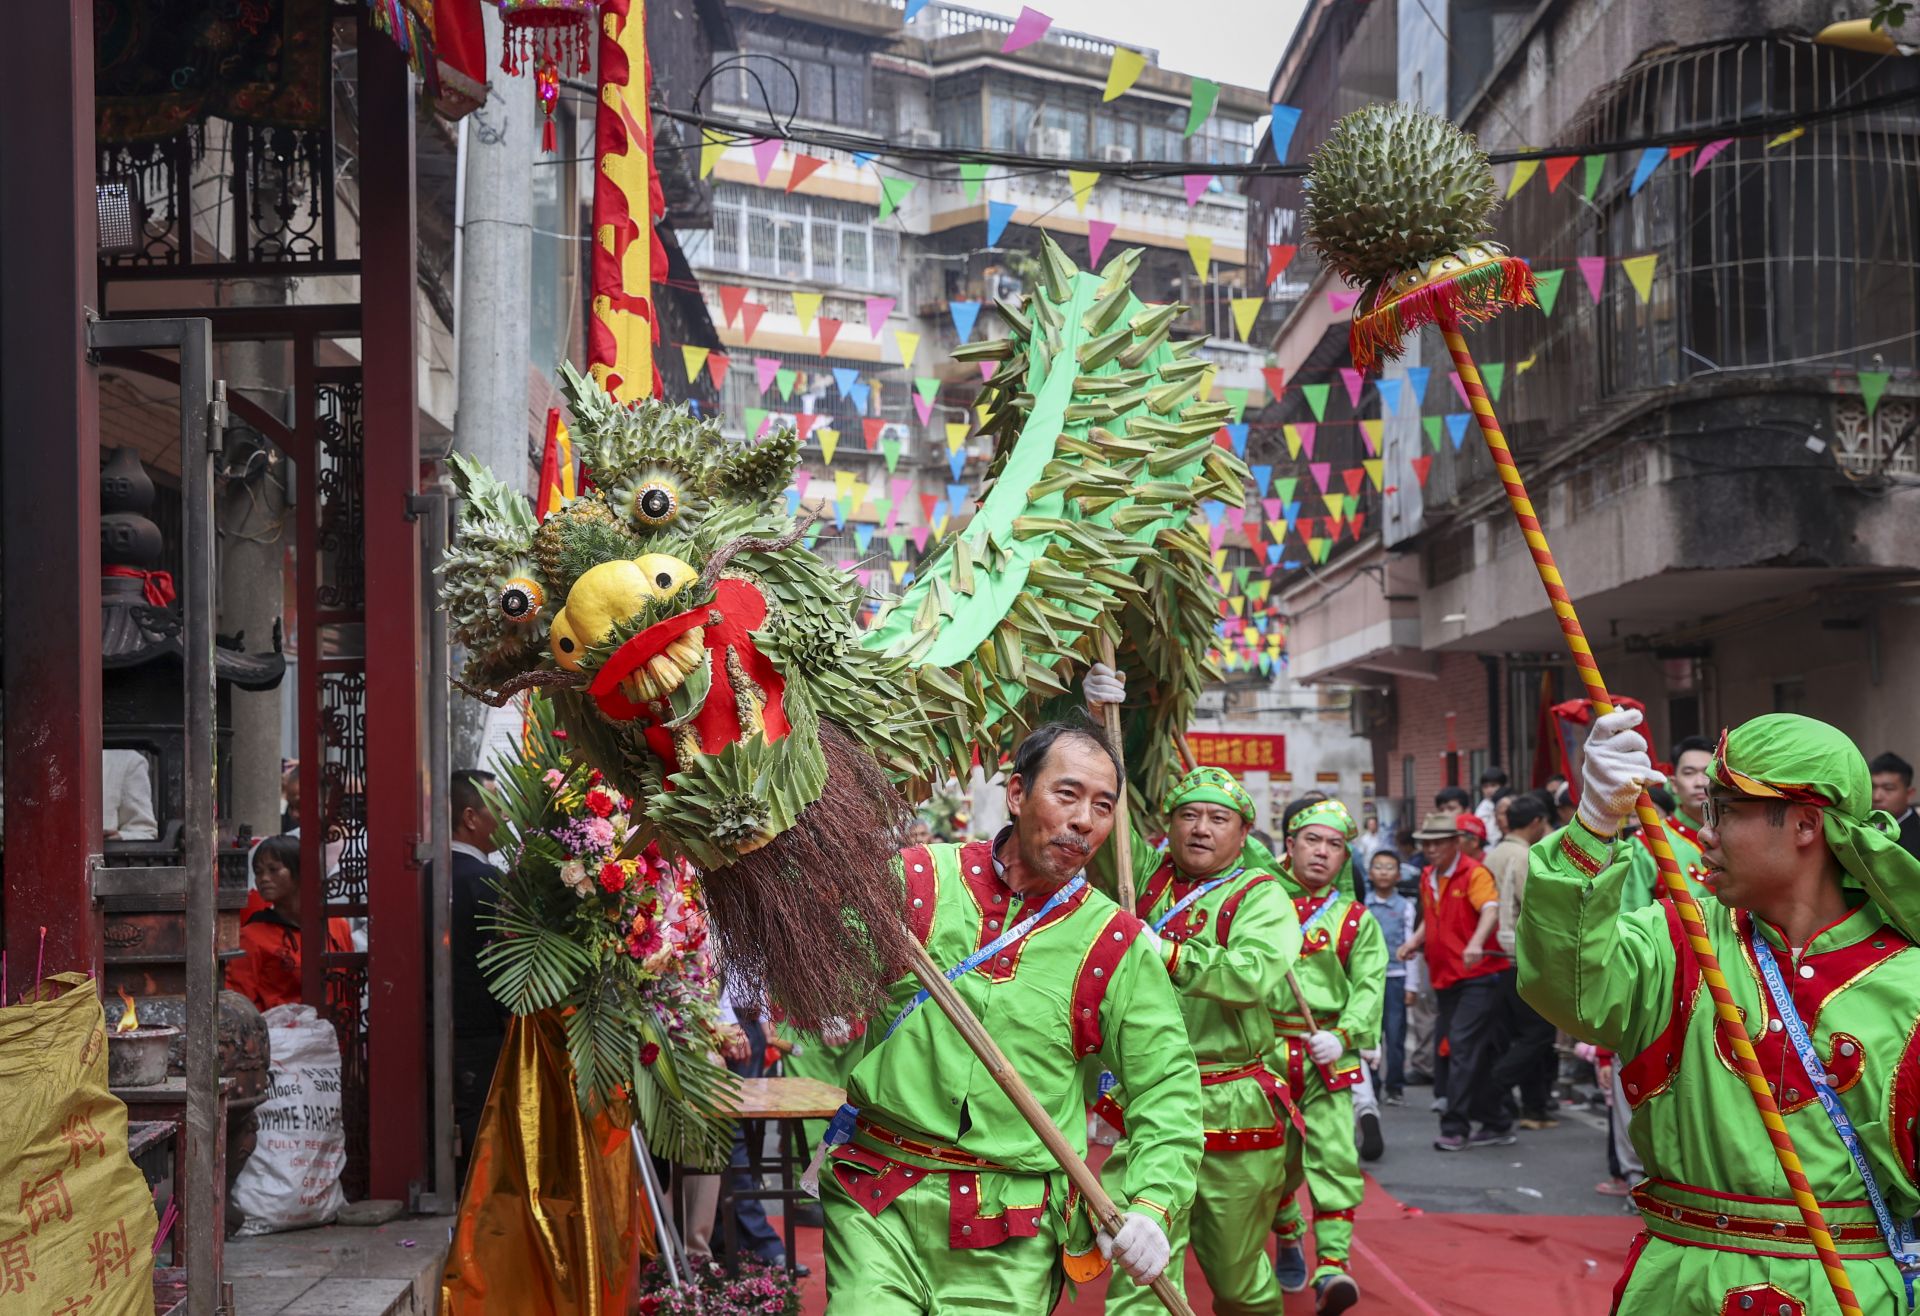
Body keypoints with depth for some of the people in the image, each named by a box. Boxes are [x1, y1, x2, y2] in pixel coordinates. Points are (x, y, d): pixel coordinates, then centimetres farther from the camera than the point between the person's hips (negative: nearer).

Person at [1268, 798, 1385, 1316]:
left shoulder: (1357, 920, 8)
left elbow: (1369, 987, -1)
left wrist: (1343, 1036, -18)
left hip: (1327, 1054, -1)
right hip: (1266, 1049, 1)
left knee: (1334, 1155, -15)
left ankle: (1332, 1267, -17)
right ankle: (1287, 1242, 36)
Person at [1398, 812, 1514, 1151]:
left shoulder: (1474, 873, -10)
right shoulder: (1428, 878, 13)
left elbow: (1490, 910, -27)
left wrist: (1476, 943, -45)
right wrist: (1416, 940, 11)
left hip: (1478, 975, -8)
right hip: (1445, 978, 8)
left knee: (1464, 1047, -13)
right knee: (1484, 1053, 13)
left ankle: (1455, 1128, -12)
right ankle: (1498, 1124, 20)